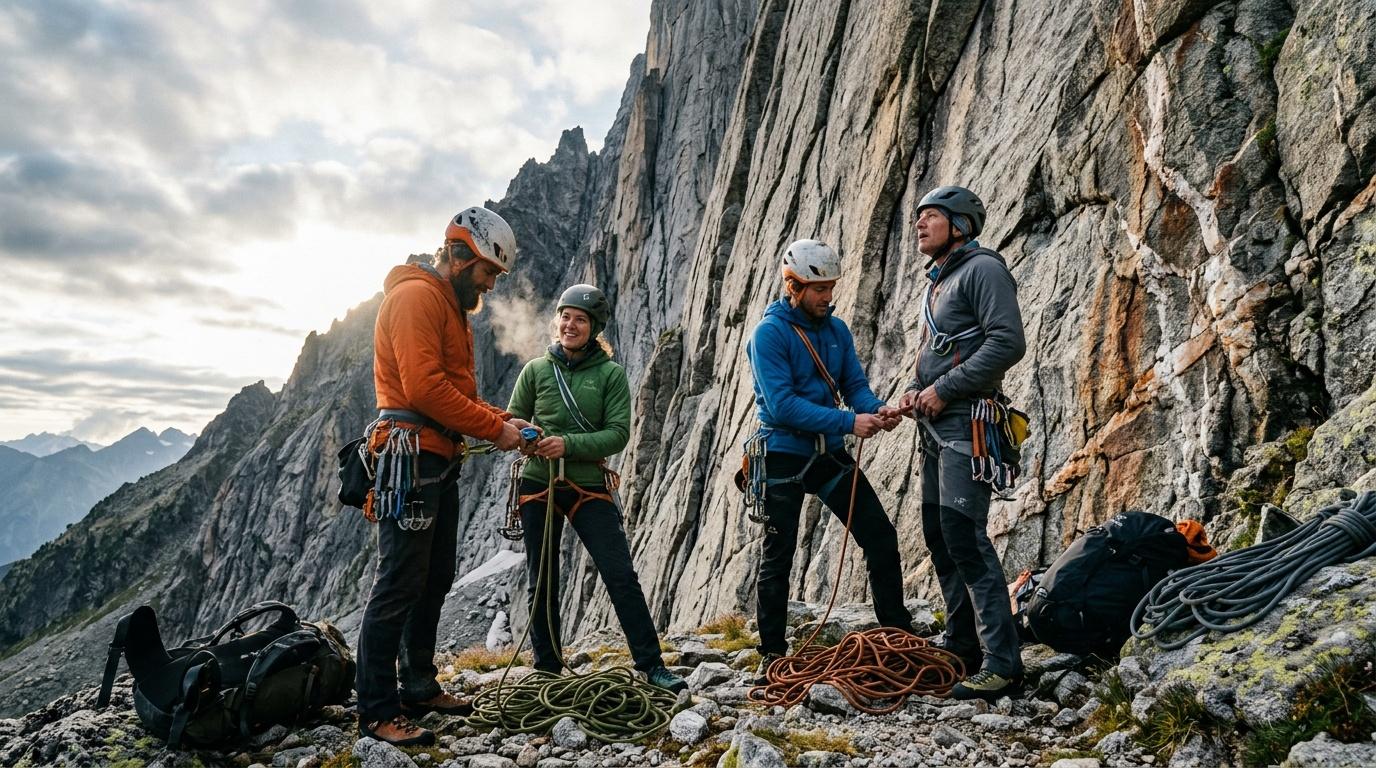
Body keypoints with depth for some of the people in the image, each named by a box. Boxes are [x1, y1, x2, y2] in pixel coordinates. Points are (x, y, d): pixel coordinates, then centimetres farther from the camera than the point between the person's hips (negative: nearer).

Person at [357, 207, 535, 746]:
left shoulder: (451, 307, 21)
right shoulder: (416, 296, -11)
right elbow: (424, 388, -21)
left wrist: (503, 420, 5)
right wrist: (493, 429, -15)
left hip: (439, 463, 10)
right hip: (411, 458, -10)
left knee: (434, 580, 15)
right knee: (400, 585, -7)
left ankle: (418, 686, 26)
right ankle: (377, 712, 0)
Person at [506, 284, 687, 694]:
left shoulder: (611, 373, -2)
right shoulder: (536, 370, 3)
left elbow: (618, 433, -8)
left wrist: (568, 444, -20)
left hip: (590, 487, -2)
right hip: (538, 485, 2)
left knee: (622, 577, -5)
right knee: (542, 582, 10)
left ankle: (652, 665, 4)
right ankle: (547, 670, 24)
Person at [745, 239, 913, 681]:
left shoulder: (836, 330, 7)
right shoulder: (769, 333, -13)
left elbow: (855, 386, 6)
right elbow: (782, 405, -22)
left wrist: (877, 410, -17)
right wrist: (848, 422, -25)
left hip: (831, 454, 6)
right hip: (784, 457, -6)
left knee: (881, 539, 6)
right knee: (778, 557, 3)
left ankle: (899, 635, 21)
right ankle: (772, 656, 16)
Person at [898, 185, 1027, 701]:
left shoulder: (983, 269, -7)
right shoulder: (938, 282, 21)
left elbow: (1008, 343, -19)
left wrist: (943, 389, -18)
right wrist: (916, 390, 8)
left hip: (966, 422, -10)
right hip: (935, 426, 10)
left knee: (964, 536, -13)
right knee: (939, 534, 12)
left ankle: (1002, 665, -7)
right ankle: (962, 648, 24)